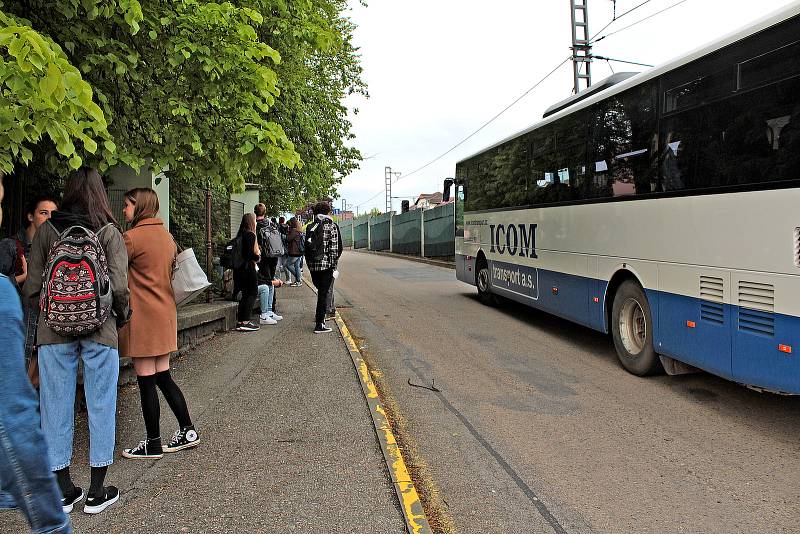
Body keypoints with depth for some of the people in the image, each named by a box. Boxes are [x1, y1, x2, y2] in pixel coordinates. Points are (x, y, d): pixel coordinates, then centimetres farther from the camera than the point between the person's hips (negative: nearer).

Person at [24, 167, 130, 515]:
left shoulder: (46, 230, 1)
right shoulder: (108, 232, -4)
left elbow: (32, 286, 0)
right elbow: (119, 285, -11)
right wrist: (122, 315, 6)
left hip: (54, 330, 2)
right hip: (99, 330, -2)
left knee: (57, 407, 12)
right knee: (101, 406, 8)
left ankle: (63, 490, 23)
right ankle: (96, 493, 17)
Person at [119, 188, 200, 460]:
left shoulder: (132, 237, -13)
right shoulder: (166, 235, 11)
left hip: (143, 318, -8)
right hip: (165, 315, 8)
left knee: (146, 382, 2)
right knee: (163, 377, 16)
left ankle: (153, 444, 12)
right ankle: (187, 431, 20)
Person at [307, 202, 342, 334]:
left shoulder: (310, 227, 8)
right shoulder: (332, 226, -5)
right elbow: (335, 248, -9)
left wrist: (309, 264, 16)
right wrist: (334, 266, -5)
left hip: (313, 265, 5)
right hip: (327, 265, -4)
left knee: (321, 291, 23)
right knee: (323, 293, -1)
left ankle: (319, 315, 30)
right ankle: (319, 324, 0)